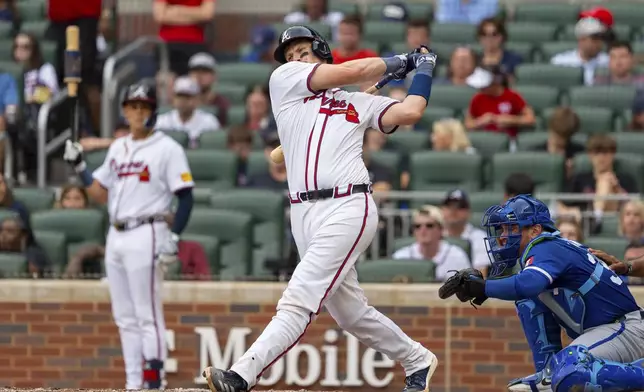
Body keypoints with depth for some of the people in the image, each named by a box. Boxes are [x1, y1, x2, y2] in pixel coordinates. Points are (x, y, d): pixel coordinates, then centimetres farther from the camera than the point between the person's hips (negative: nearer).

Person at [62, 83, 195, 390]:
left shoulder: (167, 148, -4)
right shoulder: (117, 148, 16)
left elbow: (185, 197, -8)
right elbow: (100, 194, 19)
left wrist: (173, 237, -16)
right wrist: (79, 166, 7)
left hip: (145, 235, -7)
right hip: (116, 237, 7)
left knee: (148, 316, -10)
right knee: (125, 318, 8)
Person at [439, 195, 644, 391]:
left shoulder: (548, 249, -18)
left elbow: (527, 284, -34)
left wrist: (483, 287, -28)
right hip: (596, 330, 10)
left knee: (568, 375, -31)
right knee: (529, 299, 7)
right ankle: (549, 372, 6)